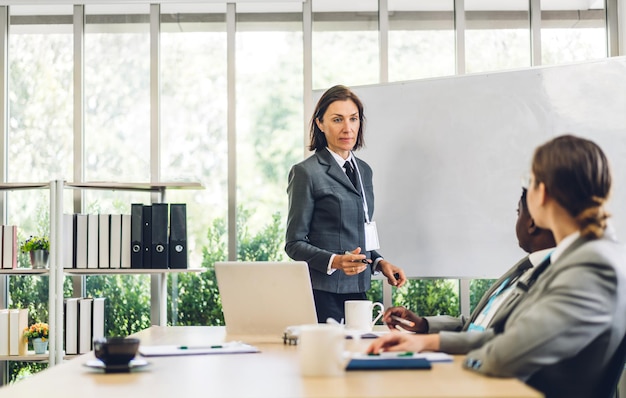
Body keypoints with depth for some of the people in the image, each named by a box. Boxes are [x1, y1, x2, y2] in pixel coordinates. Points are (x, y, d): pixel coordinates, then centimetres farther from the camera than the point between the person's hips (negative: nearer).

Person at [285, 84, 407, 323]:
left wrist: (379, 263, 6)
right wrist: (334, 262, -21)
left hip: (358, 288, 6)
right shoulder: (306, 173, -6)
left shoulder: (364, 170, 15)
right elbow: (294, 243, -7)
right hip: (322, 292, -6)